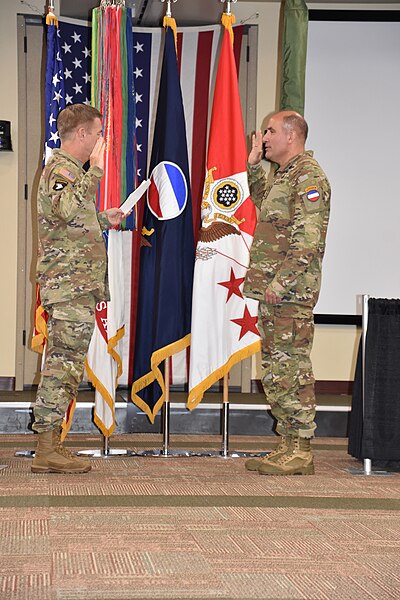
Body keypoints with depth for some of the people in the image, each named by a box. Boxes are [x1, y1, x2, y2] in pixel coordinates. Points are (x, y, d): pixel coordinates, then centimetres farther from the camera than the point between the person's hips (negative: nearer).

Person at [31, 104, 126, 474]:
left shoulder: (68, 170, 23)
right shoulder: (61, 170, -10)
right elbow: (68, 209, -31)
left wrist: (104, 220, 24)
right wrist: (96, 170, -25)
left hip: (76, 286, 11)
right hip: (70, 285, -11)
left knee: (63, 363, 10)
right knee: (66, 361, -11)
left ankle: (51, 445, 14)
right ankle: (47, 449, -10)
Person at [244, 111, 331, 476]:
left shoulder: (308, 175, -12)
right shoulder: (284, 174, 19)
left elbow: (308, 240, -20)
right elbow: (262, 201, 42)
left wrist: (280, 283, -22)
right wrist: (254, 165, 28)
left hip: (290, 292, -10)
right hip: (274, 291, 10)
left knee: (291, 369, -8)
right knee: (275, 369, 12)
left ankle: (300, 453, -5)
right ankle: (289, 446, 18)